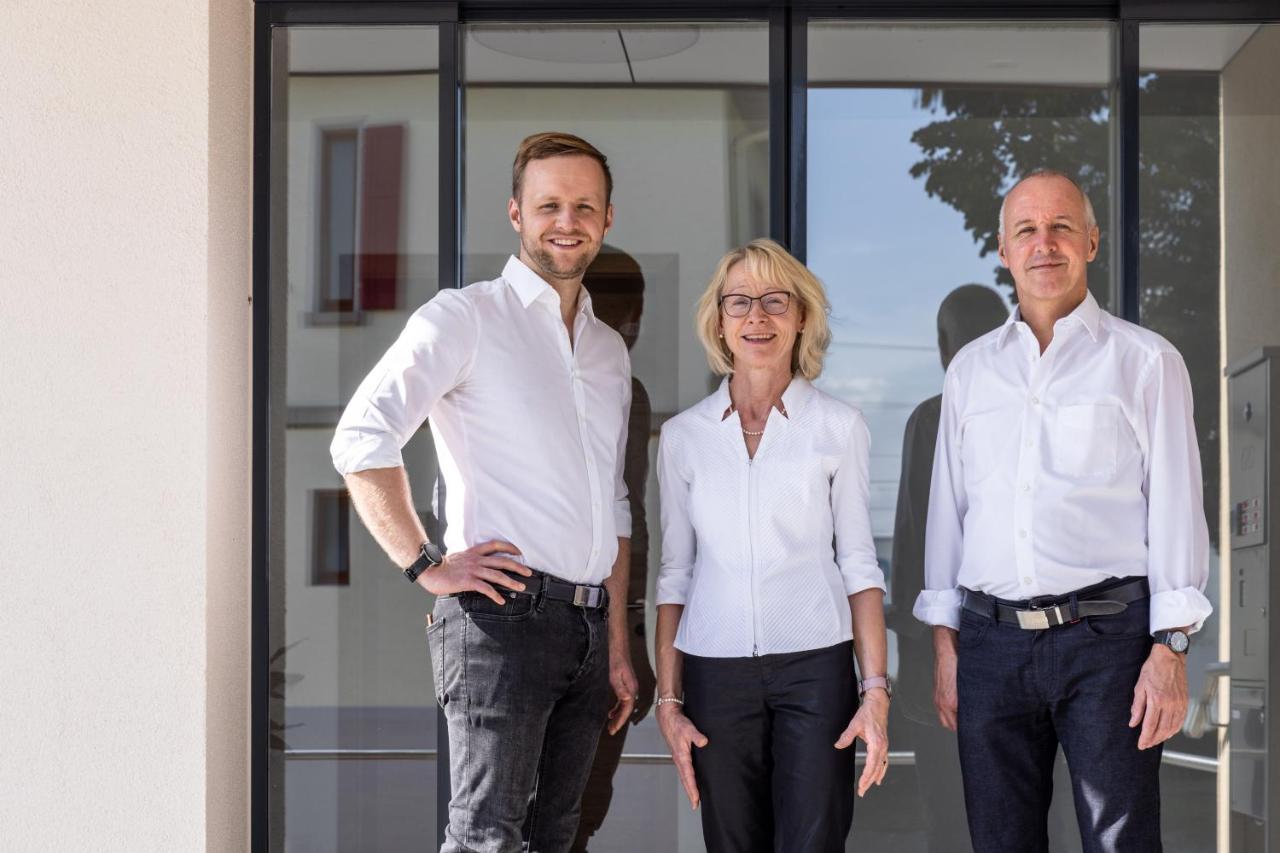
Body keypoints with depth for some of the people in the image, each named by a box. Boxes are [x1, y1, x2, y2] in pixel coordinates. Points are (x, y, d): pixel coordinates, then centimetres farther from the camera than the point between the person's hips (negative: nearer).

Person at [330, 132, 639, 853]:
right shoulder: (465, 317, -3)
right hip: (502, 614, -7)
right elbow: (361, 439, -14)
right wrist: (428, 566, -16)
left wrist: (618, 645, 17)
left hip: (588, 624, 7)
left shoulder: (610, 350, 19)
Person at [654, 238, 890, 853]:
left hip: (815, 665, -1)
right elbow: (674, 574, 10)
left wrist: (876, 691, -4)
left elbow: (858, 564, 4)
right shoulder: (683, 435, 7)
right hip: (715, 672, 2)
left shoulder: (838, 427, 3)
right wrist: (668, 701, 5)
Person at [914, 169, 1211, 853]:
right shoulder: (971, 369, 14)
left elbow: (1175, 508, -1)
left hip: (1106, 638, -3)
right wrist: (945, 643, 10)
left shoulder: (1146, 362, 3)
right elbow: (948, 507, 15)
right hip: (990, 640, 3)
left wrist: (1170, 650, -8)